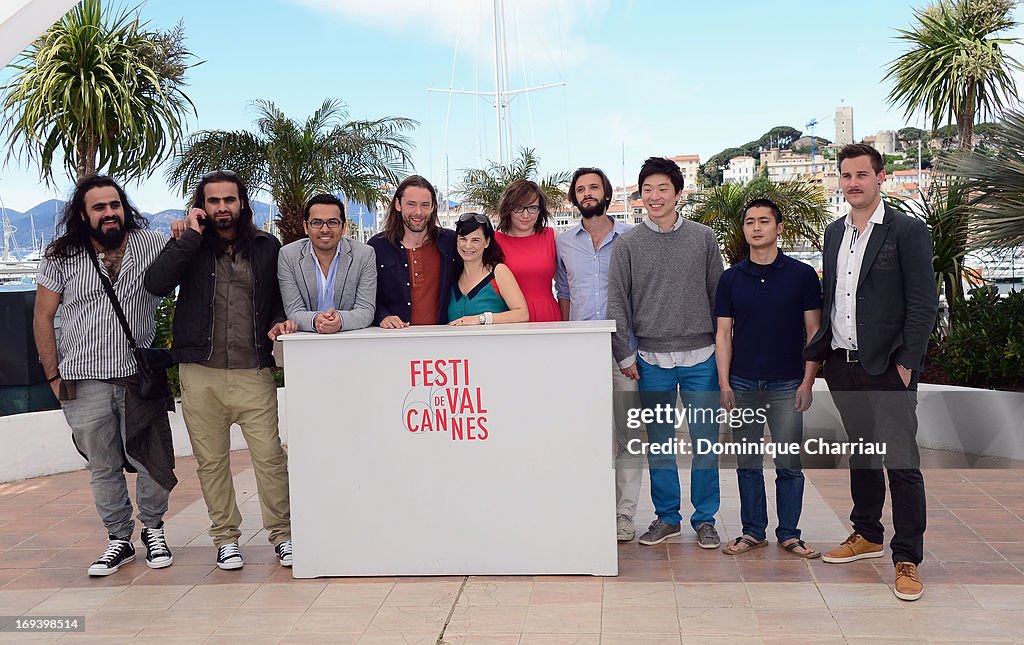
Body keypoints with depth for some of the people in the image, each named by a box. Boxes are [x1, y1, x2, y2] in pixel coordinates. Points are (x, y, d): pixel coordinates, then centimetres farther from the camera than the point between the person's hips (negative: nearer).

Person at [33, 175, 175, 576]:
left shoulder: (151, 244, 1)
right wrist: (53, 376, 3)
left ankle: (153, 530, 25)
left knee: (152, 460, 4)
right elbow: (43, 318, 5)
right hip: (85, 384, 1)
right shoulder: (61, 257, 1)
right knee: (102, 467, 10)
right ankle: (119, 539, 24)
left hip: (141, 377, 0)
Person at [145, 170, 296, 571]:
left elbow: (278, 299, 20)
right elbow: (156, 283, -11)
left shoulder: (267, 247, 10)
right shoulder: (189, 246, 7)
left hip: (253, 372, 0)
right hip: (200, 372, 1)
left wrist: (279, 321, -1)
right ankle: (225, 537, 23)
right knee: (211, 461, 8)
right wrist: (191, 235, -10)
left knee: (270, 455, -4)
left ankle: (281, 533, 11)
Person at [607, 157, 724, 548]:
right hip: (651, 359, 0)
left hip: (700, 357, 0)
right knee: (659, 443, 8)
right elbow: (617, 304, 2)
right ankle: (667, 516, 22)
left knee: (705, 442, 4)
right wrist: (624, 355, -2)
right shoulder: (628, 244, 3)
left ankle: (704, 518, 18)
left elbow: (719, 296, 8)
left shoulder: (703, 239, 5)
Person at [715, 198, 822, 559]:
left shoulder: (802, 275, 0)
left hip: (787, 385, -2)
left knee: (789, 463, 2)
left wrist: (808, 382, -6)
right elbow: (723, 334, 6)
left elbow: (815, 332, 1)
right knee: (747, 463, 8)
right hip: (742, 385, 2)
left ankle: (789, 534, 16)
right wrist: (724, 384, -1)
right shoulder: (731, 278, 6)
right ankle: (753, 532, 19)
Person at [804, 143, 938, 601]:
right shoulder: (834, 233, 13)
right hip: (842, 366, 6)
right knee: (860, 455, 17)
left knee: (902, 464, -4)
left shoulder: (907, 231, -5)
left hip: (887, 370, -6)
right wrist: (815, 355, 11)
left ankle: (907, 559, 6)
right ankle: (867, 536, 31)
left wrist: (907, 364, -13)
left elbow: (924, 303, -8)